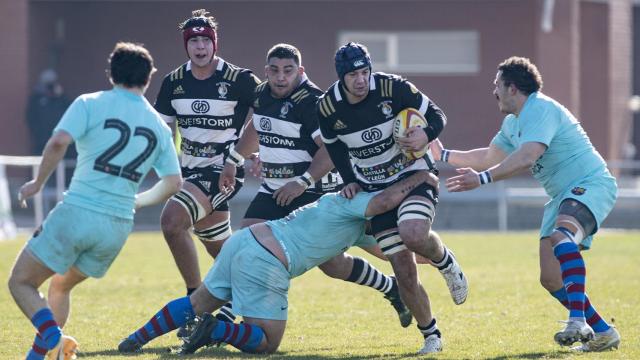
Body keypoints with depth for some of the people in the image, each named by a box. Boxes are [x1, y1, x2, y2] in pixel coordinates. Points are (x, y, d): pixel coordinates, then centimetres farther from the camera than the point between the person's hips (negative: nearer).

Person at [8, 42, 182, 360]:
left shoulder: (90, 105, -1)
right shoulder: (159, 126, 12)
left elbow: (59, 142, -17)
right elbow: (173, 182, 12)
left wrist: (37, 183, -3)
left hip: (77, 212, -5)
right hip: (119, 226, 5)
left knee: (21, 282, 6)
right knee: (60, 286, 26)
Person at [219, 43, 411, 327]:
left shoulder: (311, 102, -19)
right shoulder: (263, 95, 6)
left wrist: (302, 182, -31)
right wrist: (233, 161, 32)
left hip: (314, 194, -7)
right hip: (274, 192, 7)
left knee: (332, 263, -4)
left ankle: (393, 289, 17)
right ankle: (224, 317, -3)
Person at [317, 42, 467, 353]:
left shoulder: (392, 88, -19)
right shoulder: (327, 108, -10)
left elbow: (436, 115, -8)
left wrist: (425, 135, -29)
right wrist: (351, 181, 4)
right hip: (375, 188, 3)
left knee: (413, 236, -33)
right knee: (404, 272, -4)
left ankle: (445, 261, 2)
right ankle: (431, 336, 13)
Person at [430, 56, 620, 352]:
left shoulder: (541, 110, -15)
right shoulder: (512, 123, 18)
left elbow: (526, 158, -29)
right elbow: (490, 157, 35)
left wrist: (482, 178, -32)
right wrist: (444, 155, 35)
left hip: (590, 185, -10)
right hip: (562, 196, 10)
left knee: (560, 236, -39)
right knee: (551, 279, 0)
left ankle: (578, 322, -52)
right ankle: (603, 333, 10)